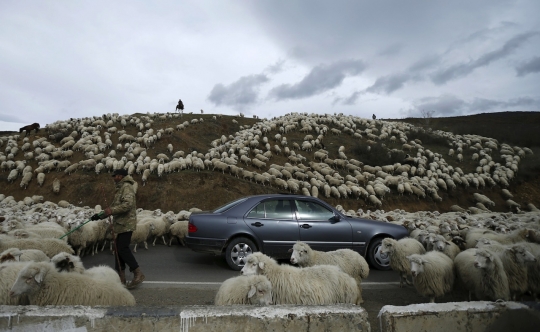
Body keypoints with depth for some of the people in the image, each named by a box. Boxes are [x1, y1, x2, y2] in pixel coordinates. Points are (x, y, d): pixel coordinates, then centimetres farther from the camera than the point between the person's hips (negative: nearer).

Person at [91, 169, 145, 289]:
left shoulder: (127, 187, -11)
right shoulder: (120, 188, 21)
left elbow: (128, 204, -26)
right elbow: (114, 206, 25)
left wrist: (112, 211, -24)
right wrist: (100, 215, 19)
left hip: (126, 224, -10)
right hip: (120, 224, 10)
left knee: (123, 249, -12)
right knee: (119, 250, 11)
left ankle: (138, 274, -7)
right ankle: (121, 277, 18)